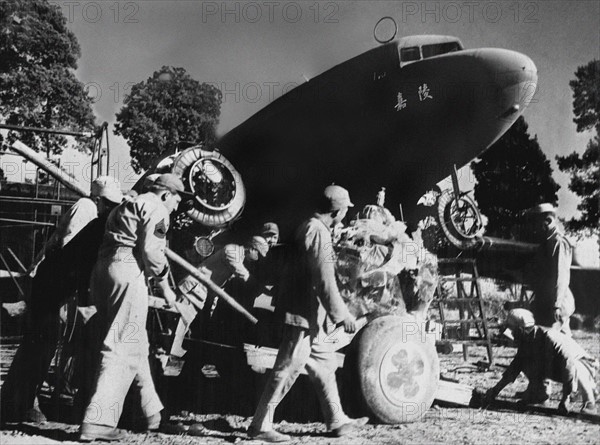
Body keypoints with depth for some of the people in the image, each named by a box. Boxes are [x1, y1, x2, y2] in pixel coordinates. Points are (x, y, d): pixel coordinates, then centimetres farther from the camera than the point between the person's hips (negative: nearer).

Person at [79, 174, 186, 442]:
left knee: (136, 343, 18)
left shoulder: (127, 206, 29)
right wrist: (164, 287, 0)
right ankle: (97, 422, -13)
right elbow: (151, 250, -10)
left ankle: (152, 414, 28)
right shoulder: (156, 208, 1)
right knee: (124, 347, -8)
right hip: (128, 270, -10)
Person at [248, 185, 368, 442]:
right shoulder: (318, 232, -17)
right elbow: (325, 280, -22)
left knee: (324, 364, 15)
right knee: (288, 369, -4)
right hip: (304, 314, -10)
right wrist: (342, 314, -17)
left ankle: (336, 421, 24)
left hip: (307, 315, 10)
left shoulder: (308, 227, 14)